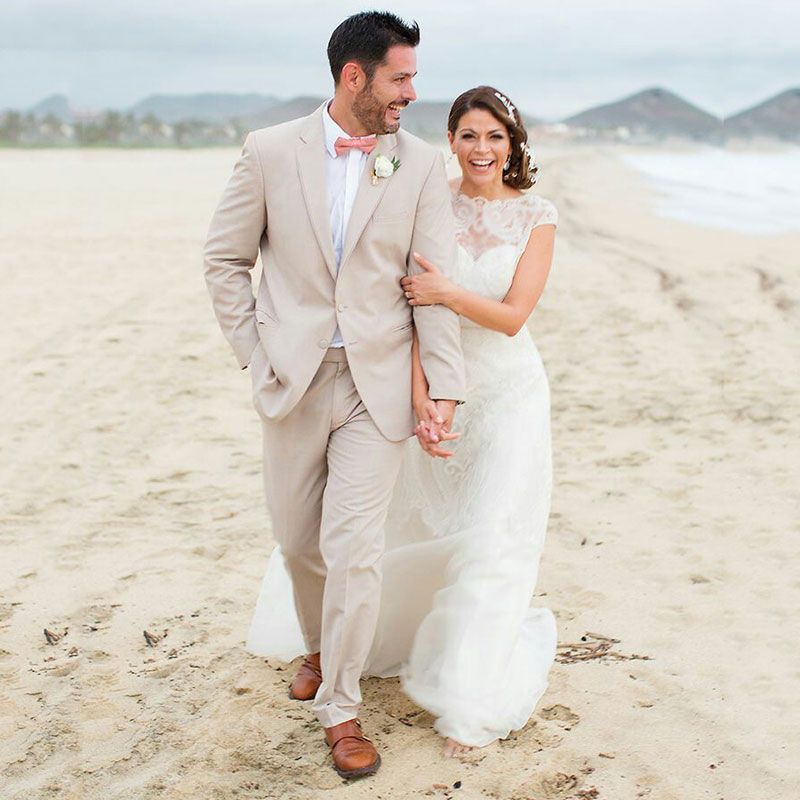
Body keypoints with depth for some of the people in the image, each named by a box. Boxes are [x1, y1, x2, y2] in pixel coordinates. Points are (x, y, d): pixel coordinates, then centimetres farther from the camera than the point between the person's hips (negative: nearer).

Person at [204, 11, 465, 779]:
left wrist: (444, 390, -8)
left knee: (353, 550, -5)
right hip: (295, 380, 1)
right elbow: (225, 260, 5)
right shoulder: (269, 152, -2)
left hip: (379, 384, -1)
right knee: (298, 541, 14)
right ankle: (318, 646, 44)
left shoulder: (421, 165, -2)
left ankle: (340, 708, 12)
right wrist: (256, 356, -1)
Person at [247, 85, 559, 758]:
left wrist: (448, 291, -26)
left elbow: (513, 316, -10)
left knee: (491, 539, -4)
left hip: (506, 394, -1)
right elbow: (412, 304, -10)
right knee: (417, 525, 16)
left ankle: (473, 701, 11)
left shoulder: (537, 215, -3)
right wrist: (420, 392, -23)